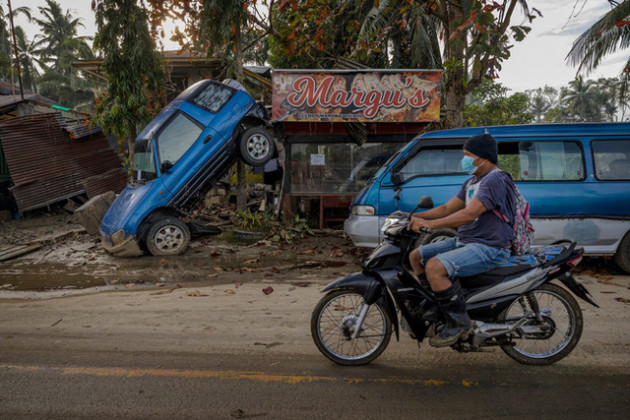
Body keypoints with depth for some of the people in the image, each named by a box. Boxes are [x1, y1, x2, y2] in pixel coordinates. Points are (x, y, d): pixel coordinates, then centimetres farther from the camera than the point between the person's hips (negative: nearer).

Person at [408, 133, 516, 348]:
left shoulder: (495, 180, -16)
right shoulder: (472, 182, 17)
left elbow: (470, 213, -28)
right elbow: (447, 208, 16)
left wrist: (430, 224, -34)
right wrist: (414, 216, 3)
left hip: (489, 248, -10)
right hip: (465, 241, 10)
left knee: (434, 268, -29)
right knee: (416, 256, 8)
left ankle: (458, 323, -13)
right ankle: (435, 312, 17)